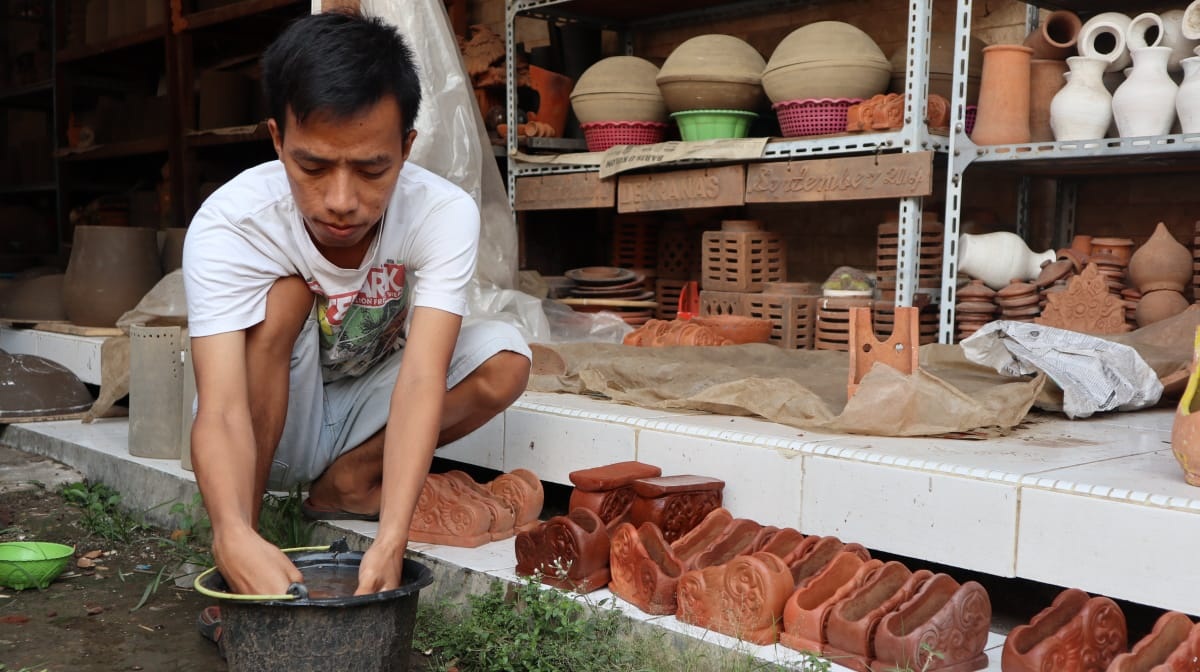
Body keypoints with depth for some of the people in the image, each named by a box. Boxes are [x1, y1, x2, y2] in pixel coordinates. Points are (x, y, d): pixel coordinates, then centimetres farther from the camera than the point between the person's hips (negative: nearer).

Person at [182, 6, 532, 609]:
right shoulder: (228, 224, -30)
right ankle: (240, 540, -21)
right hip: (270, 428, -1)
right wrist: (234, 537, -58)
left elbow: (420, 379, -36)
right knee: (285, 294, -31)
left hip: (368, 415, 2)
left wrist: (391, 538, -49)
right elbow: (221, 408, -39)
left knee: (503, 361, -23)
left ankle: (345, 485, -5)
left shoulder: (444, 215, -26)